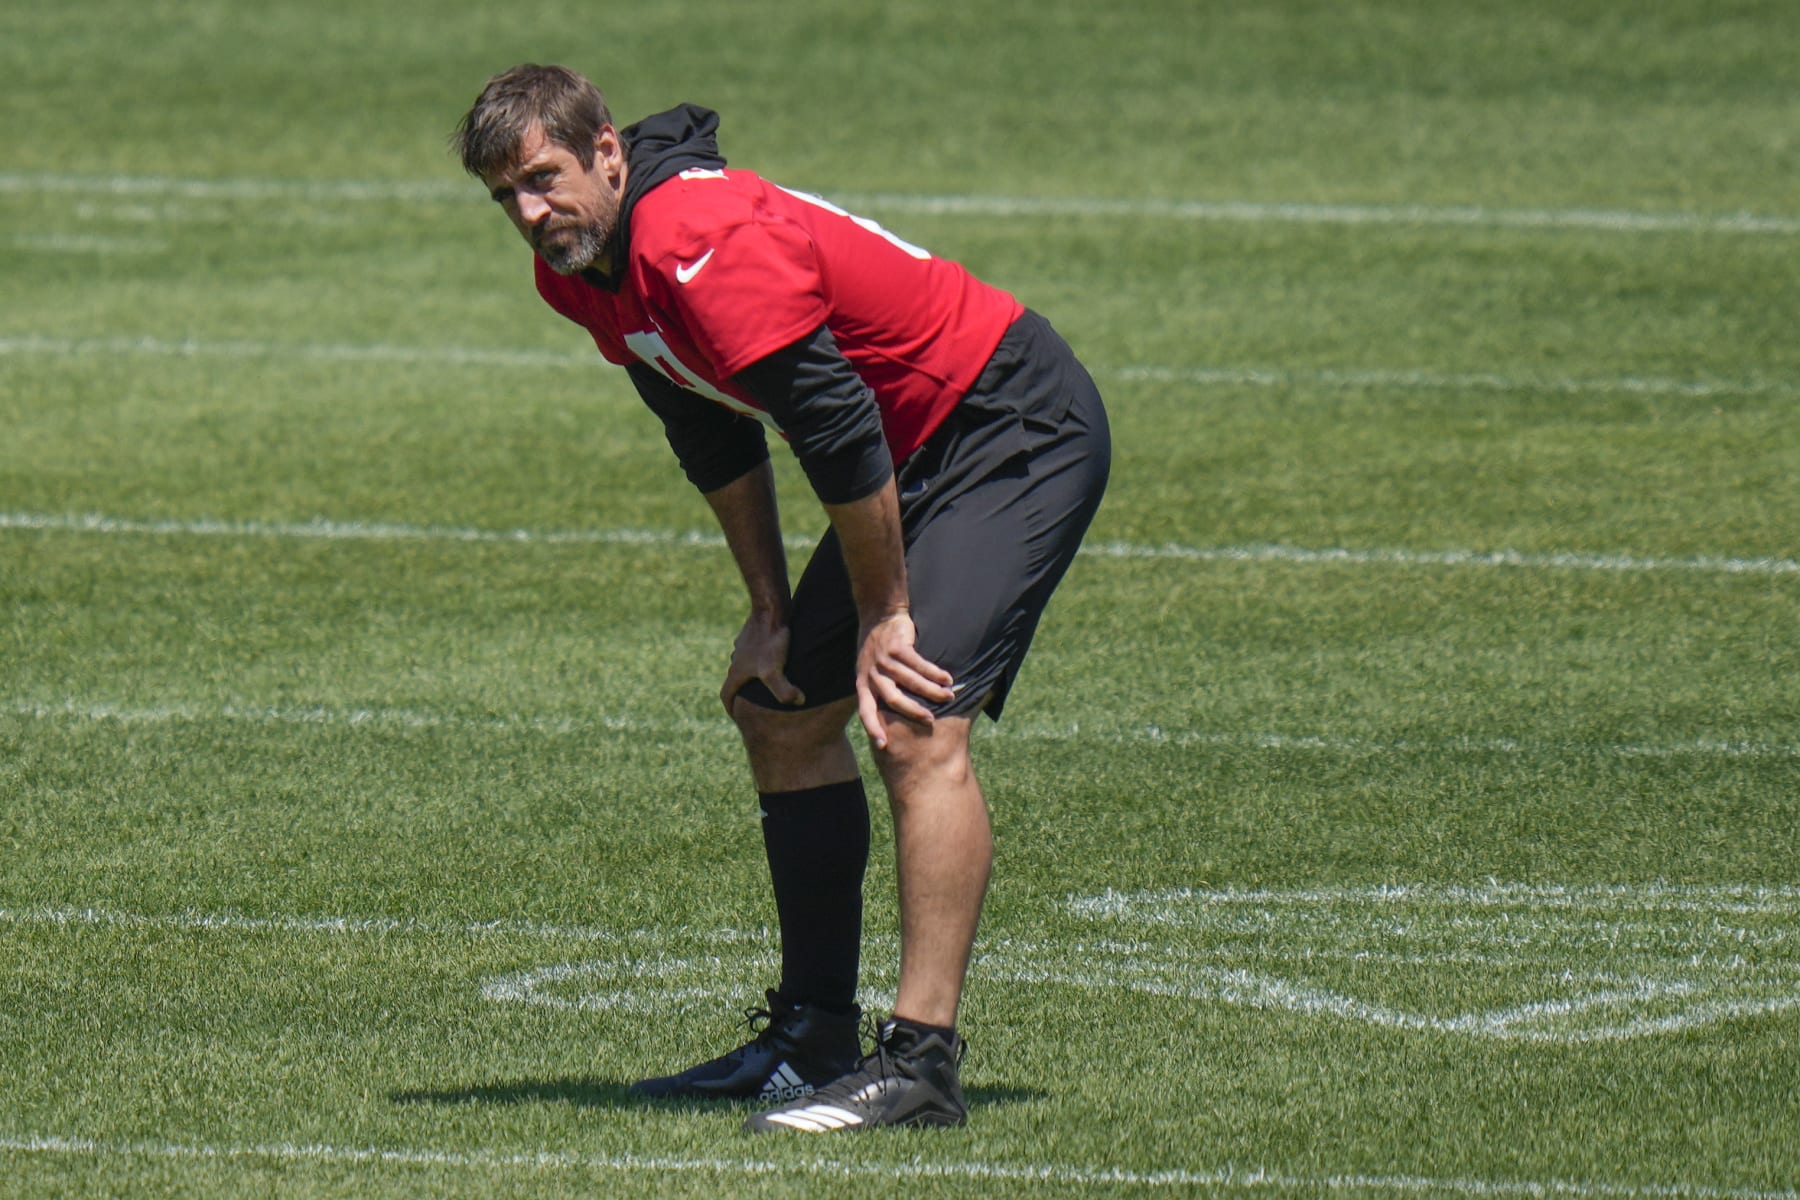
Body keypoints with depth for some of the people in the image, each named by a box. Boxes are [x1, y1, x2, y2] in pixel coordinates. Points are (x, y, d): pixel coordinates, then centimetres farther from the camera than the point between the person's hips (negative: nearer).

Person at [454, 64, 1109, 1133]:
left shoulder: (707, 246, -28)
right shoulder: (585, 267, 3)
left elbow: (840, 432, -27)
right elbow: (717, 437, 16)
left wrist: (884, 617, -17)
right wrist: (771, 612, 13)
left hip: (1019, 431, -11)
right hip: (917, 457, 11)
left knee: (917, 721, -24)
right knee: (782, 712, 15)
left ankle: (922, 1065, -28)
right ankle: (814, 1036, 24)